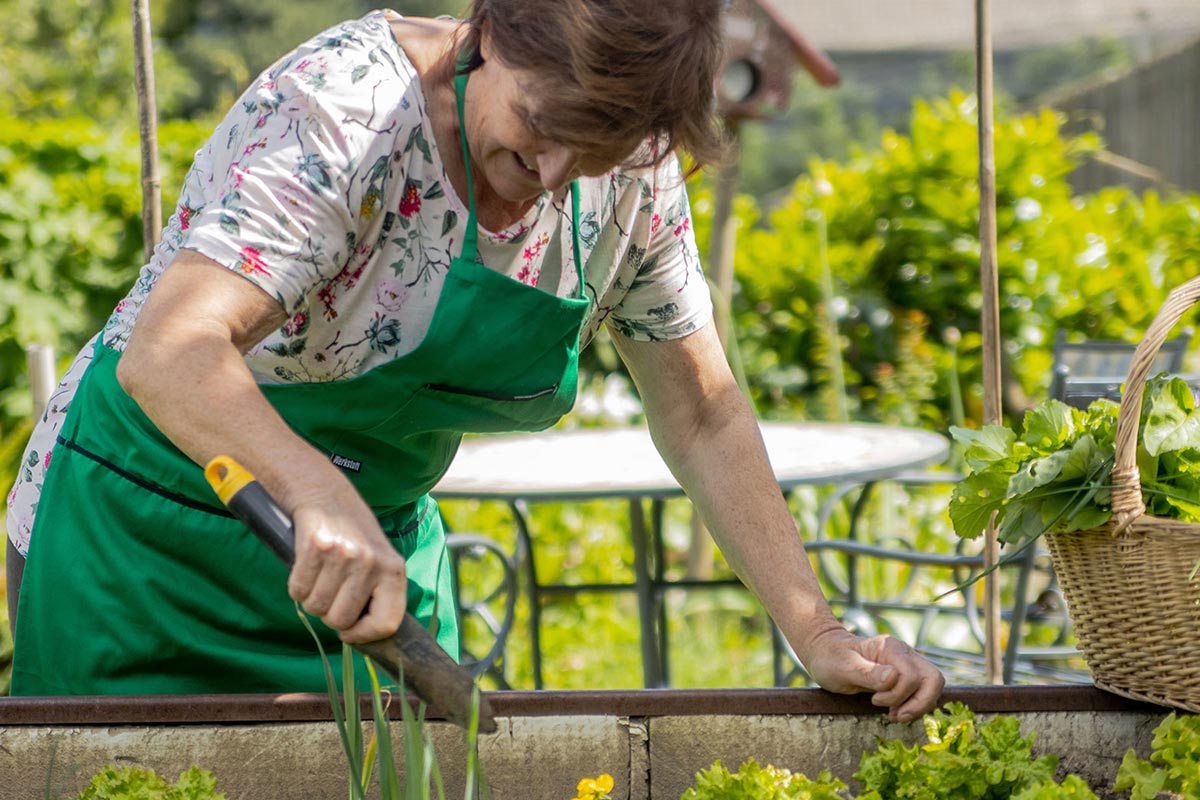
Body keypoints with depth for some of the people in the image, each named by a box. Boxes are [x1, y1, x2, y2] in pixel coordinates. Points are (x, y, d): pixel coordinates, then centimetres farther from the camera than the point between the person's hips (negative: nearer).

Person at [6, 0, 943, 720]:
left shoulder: (633, 177, -8)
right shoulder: (347, 108, -27)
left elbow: (703, 418, 1)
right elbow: (169, 354, -38)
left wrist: (819, 635, -8)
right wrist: (321, 496, -56)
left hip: (380, 540, 5)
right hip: (148, 538, -5)